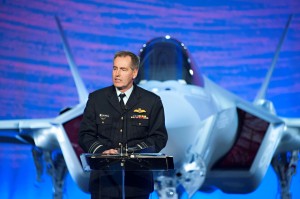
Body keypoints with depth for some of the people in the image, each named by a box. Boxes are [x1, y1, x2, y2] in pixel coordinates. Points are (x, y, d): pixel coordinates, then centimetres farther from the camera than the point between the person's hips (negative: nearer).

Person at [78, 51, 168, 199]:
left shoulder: (152, 102, 4)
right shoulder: (96, 98, 7)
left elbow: (159, 137, 1)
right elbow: (85, 135, 5)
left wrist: (134, 152, -16)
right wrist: (102, 150, -15)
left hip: (137, 180, 0)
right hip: (104, 178, 1)